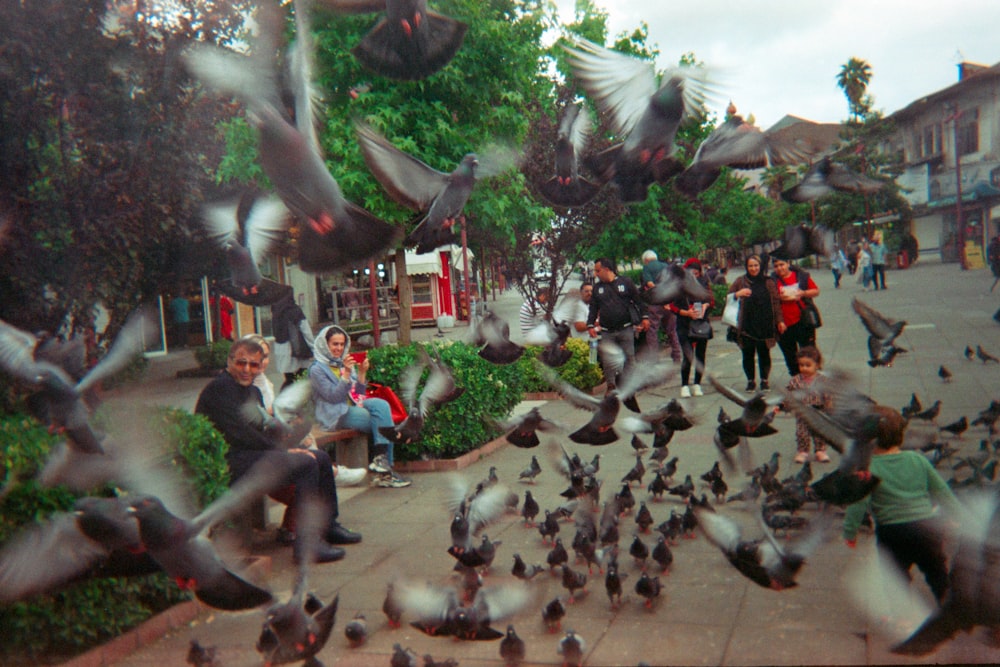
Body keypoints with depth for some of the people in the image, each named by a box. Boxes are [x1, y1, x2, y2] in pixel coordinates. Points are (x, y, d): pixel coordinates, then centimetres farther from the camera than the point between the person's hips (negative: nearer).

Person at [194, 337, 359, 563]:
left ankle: (328, 526, 18)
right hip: (231, 462, -10)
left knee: (322, 458, 7)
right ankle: (307, 543, -23)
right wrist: (282, 451, -15)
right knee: (305, 463, -24)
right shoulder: (218, 388, -10)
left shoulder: (253, 391, 20)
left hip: (252, 452, 10)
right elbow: (239, 433, -18)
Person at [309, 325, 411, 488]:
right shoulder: (317, 369, -3)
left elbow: (359, 393, 14)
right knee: (383, 423, -23)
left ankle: (381, 458, -24)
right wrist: (346, 373, -21)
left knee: (381, 404, -24)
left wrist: (362, 372, -1)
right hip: (336, 415, -6)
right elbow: (333, 397, -14)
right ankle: (386, 470, -21)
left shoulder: (345, 362, 18)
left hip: (354, 405, 6)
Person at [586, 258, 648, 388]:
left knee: (629, 357, 0)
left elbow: (638, 301, 5)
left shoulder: (625, 282, 2)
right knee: (607, 360, 1)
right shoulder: (597, 288, 11)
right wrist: (590, 325, 3)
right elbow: (593, 308, 13)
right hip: (607, 331, 3)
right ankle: (611, 385, 12)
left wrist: (644, 317, 0)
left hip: (626, 328, -3)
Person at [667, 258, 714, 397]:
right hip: (685, 326, -3)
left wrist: (706, 305, -9)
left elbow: (711, 300, 13)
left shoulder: (703, 282, 6)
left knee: (700, 356, 6)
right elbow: (672, 306, -3)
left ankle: (697, 384, 18)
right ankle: (684, 386, 6)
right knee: (688, 356, -7)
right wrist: (686, 312, -17)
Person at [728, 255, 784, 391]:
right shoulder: (740, 282, 5)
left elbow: (776, 302, 7)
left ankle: (764, 380, 18)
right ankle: (750, 381, 16)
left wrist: (779, 320, 0)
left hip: (765, 325, 0)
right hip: (746, 326, 0)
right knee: (748, 355, 4)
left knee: (764, 354, 5)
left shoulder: (768, 282, 6)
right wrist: (738, 294, -16)